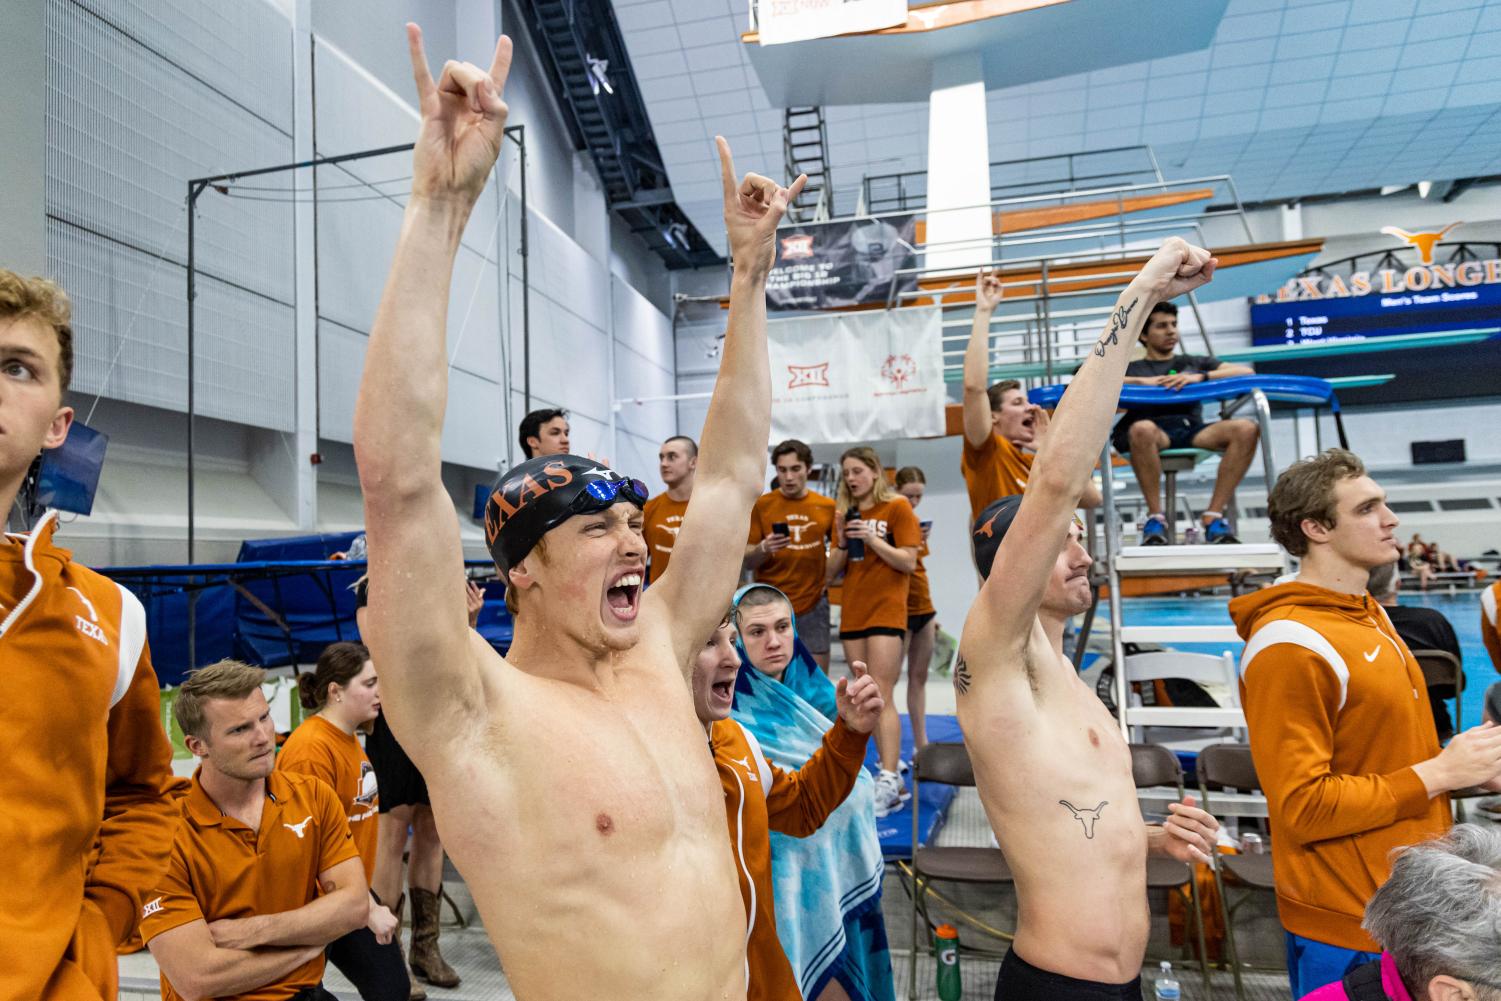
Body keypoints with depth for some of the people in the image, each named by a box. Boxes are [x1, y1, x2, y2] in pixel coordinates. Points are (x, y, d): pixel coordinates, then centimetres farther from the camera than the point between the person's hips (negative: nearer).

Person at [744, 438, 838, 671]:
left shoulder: (827, 506, 3)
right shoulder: (761, 505, -2)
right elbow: (747, 561, -2)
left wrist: (830, 578, 2)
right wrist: (764, 549, -22)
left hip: (813, 606, 2)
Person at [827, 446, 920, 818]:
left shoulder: (897, 507, -1)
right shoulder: (845, 514, 13)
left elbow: (908, 562, -7)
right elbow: (832, 571, 11)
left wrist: (872, 538, -17)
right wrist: (843, 542, -6)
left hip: (886, 610, -6)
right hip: (852, 613, 6)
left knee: (881, 696, -11)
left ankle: (889, 783, -11)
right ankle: (892, 773, 15)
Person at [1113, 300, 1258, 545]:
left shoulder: (1196, 362, 33)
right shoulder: (1130, 368, 28)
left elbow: (1247, 372, 18)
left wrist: (1200, 377, 1)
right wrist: (1141, 382, -2)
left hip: (1191, 429, 3)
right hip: (1154, 430, -2)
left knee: (1247, 429, -28)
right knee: (1142, 429, -40)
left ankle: (1213, 515, -24)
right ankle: (1155, 517, -26)